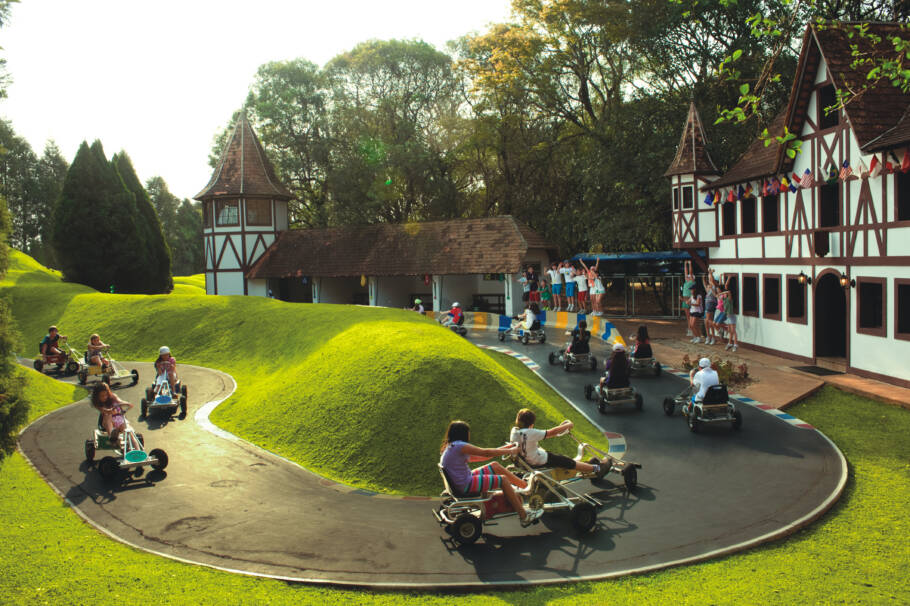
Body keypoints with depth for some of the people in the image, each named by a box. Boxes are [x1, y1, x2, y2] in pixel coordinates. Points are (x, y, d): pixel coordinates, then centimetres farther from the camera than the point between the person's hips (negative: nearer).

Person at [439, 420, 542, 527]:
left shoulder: (450, 446, 12)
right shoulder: (460, 446, -19)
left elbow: (479, 457, 13)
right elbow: (486, 453, -17)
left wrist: (505, 448, 11)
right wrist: (510, 451, -6)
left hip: (459, 482, 10)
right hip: (466, 486, -10)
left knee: (496, 466, 12)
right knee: (503, 480, -5)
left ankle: (527, 486, 20)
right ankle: (524, 517, 2)